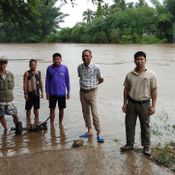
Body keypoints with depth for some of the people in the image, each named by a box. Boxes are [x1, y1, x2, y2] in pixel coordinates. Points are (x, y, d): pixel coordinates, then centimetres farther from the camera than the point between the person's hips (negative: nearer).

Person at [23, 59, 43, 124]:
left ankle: (37, 121, 21)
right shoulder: (27, 73, -7)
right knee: (28, 108, 4)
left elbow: (40, 82, 15)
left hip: (37, 93, 4)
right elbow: (25, 84, -9)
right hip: (29, 93, -4)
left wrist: (42, 92, 11)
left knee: (36, 108, 12)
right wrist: (25, 94, -14)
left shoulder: (38, 72, 8)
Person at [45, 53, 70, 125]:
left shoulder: (65, 68, -4)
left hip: (62, 93, 0)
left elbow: (67, 80, 3)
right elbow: (47, 81, 1)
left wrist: (68, 92, 3)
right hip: (52, 93, 0)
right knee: (52, 109, 5)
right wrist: (47, 92, 0)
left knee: (61, 109, 11)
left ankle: (60, 124, 26)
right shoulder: (49, 68, -3)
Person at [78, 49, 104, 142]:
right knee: (85, 112, 10)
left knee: (94, 113, -10)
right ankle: (89, 131, 22)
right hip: (82, 92, 5)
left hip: (92, 92, -4)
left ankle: (99, 133, 0)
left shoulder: (96, 67, -12)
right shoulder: (79, 67, 0)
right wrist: (85, 85, 10)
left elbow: (101, 80, 2)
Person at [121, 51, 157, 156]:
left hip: (144, 104, -2)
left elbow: (154, 91, -5)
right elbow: (126, 89, 7)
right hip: (131, 103, 3)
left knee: (145, 126, 8)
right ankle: (130, 144, 26)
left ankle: (146, 147, 22)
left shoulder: (151, 75, -7)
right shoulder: (130, 75, 0)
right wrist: (125, 103, 5)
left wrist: (153, 106, -7)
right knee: (129, 125, 10)